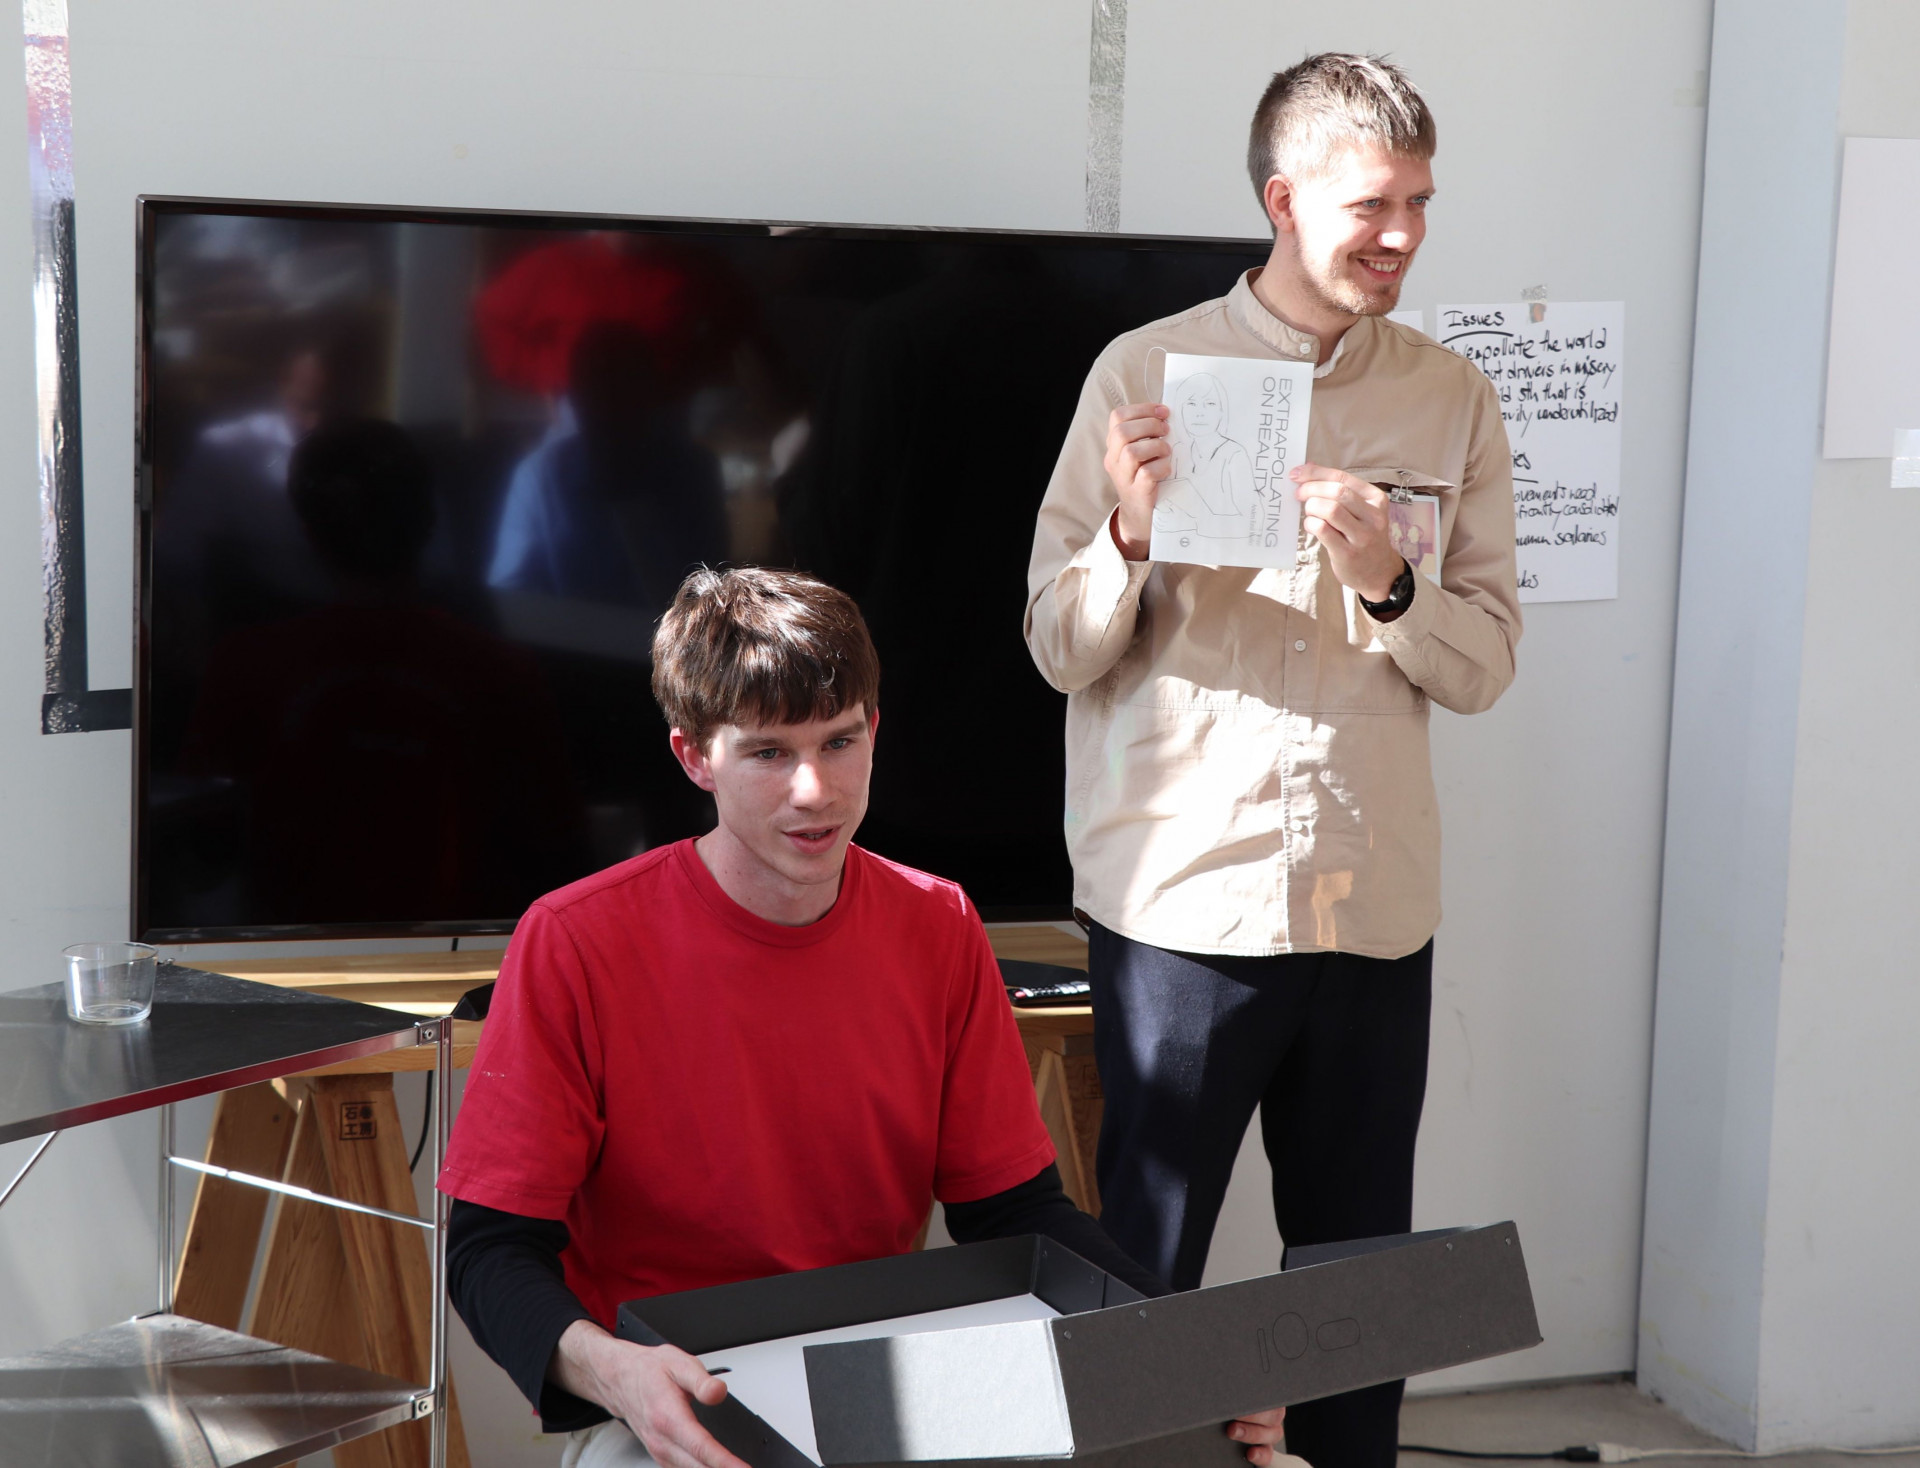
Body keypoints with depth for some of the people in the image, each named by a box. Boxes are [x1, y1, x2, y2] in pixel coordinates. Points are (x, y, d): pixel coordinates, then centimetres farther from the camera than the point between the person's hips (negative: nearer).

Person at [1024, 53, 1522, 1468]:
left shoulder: (1453, 400, 7)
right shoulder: (1146, 372, 0)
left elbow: (1484, 663, 6)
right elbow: (1064, 650, 0)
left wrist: (1385, 584, -14)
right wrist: (1129, 538, -19)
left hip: (1376, 908, 3)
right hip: (1183, 896, -2)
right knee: (1144, 1266, 4)